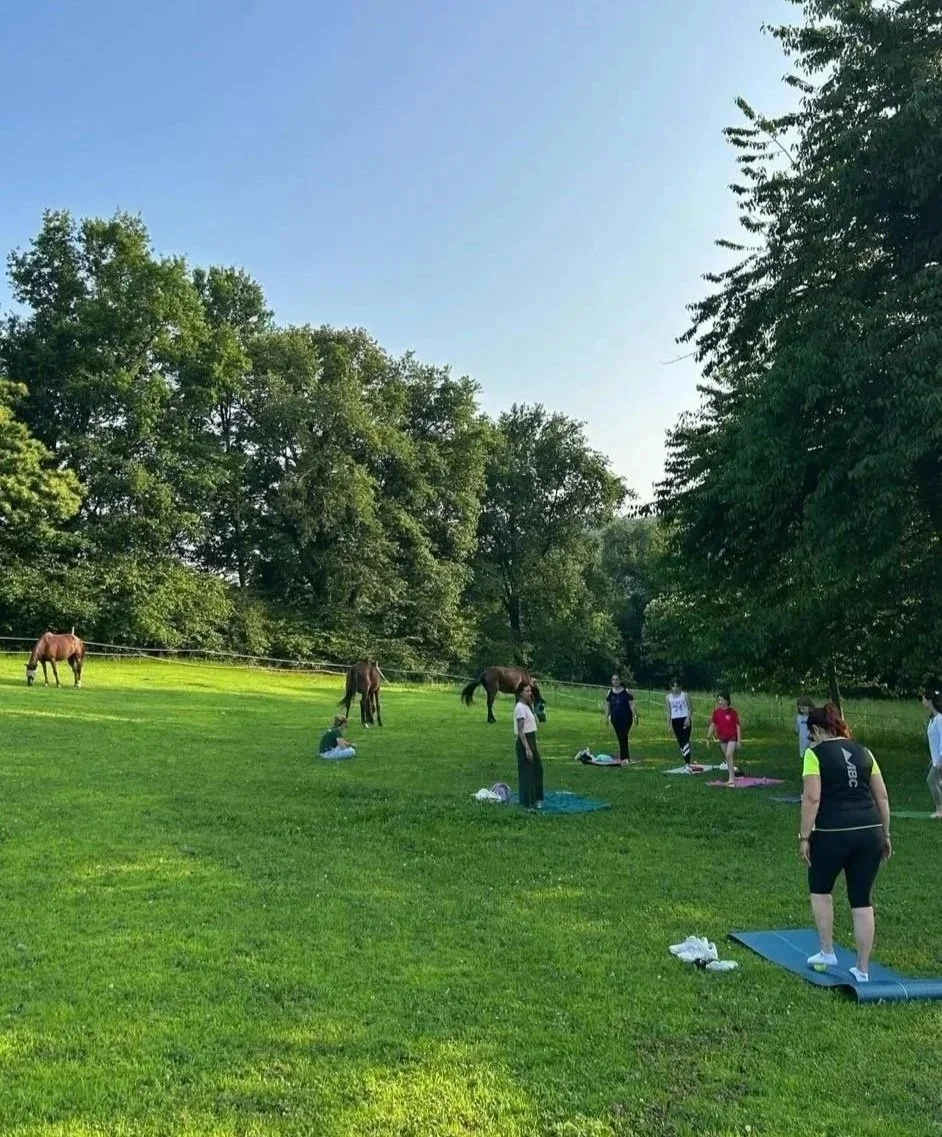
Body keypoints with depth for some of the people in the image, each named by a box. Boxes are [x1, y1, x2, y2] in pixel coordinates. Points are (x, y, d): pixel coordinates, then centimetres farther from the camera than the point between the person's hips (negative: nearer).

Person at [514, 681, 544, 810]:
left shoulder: (528, 706, 11)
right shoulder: (520, 708, -17)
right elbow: (520, 731, -20)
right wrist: (527, 748, -23)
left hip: (531, 740, 10)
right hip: (524, 742, -10)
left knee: (538, 768, 17)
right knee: (527, 772, -1)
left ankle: (536, 799, 30)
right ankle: (528, 802, 8)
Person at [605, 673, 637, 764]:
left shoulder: (626, 692, -5)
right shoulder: (610, 693, 7)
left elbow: (631, 705, -6)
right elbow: (608, 707, 13)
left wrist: (635, 716, -12)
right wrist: (606, 717, 9)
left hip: (626, 718, -4)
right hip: (615, 719, 4)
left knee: (623, 737, -13)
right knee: (620, 738, 8)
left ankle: (623, 757, -11)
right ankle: (625, 757, 17)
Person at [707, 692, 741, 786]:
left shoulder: (733, 712, -11)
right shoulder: (716, 712, 0)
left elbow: (738, 726, -8)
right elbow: (712, 725, 5)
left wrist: (739, 740, -9)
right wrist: (708, 737, 2)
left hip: (732, 737, -5)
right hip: (722, 738, 5)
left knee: (729, 756, -16)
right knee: (728, 757, 13)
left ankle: (731, 778, -13)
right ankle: (732, 775, 25)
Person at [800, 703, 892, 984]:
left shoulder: (815, 753, -3)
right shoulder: (862, 751, 14)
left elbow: (812, 798, -12)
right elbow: (882, 796, 13)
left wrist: (804, 837, -7)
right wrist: (885, 834, 20)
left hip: (833, 833, -5)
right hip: (869, 832, 5)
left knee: (820, 889, 20)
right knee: (862, 899, 12)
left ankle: (827, 952, 24)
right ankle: (862, 970, 18)